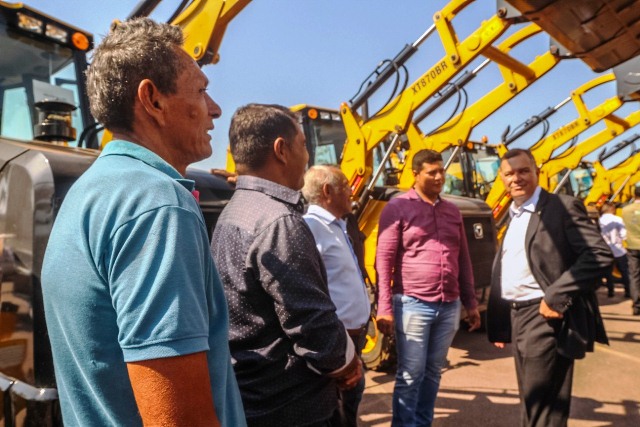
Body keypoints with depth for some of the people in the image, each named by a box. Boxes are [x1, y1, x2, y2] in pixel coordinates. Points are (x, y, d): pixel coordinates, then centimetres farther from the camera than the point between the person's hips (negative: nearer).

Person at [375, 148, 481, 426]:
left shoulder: (452, 211, 13)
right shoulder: (398, 208, -5)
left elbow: (463, 260, 17)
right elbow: (384, 260, -8)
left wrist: (471, 303, 16)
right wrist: (384, 307, -13)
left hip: (449, 307, 5)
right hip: (413, 305, -5)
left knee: (432, 373, 14)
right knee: (410, 376, 2)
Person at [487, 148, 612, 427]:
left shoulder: (563, 207, -8)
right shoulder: (514, 216, 14)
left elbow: (600, 255, -18)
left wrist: (556, 297, -22)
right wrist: (499, 324, 16)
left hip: (545, 317, -8)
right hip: (517, 317, 8)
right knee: (530, 401, 18)